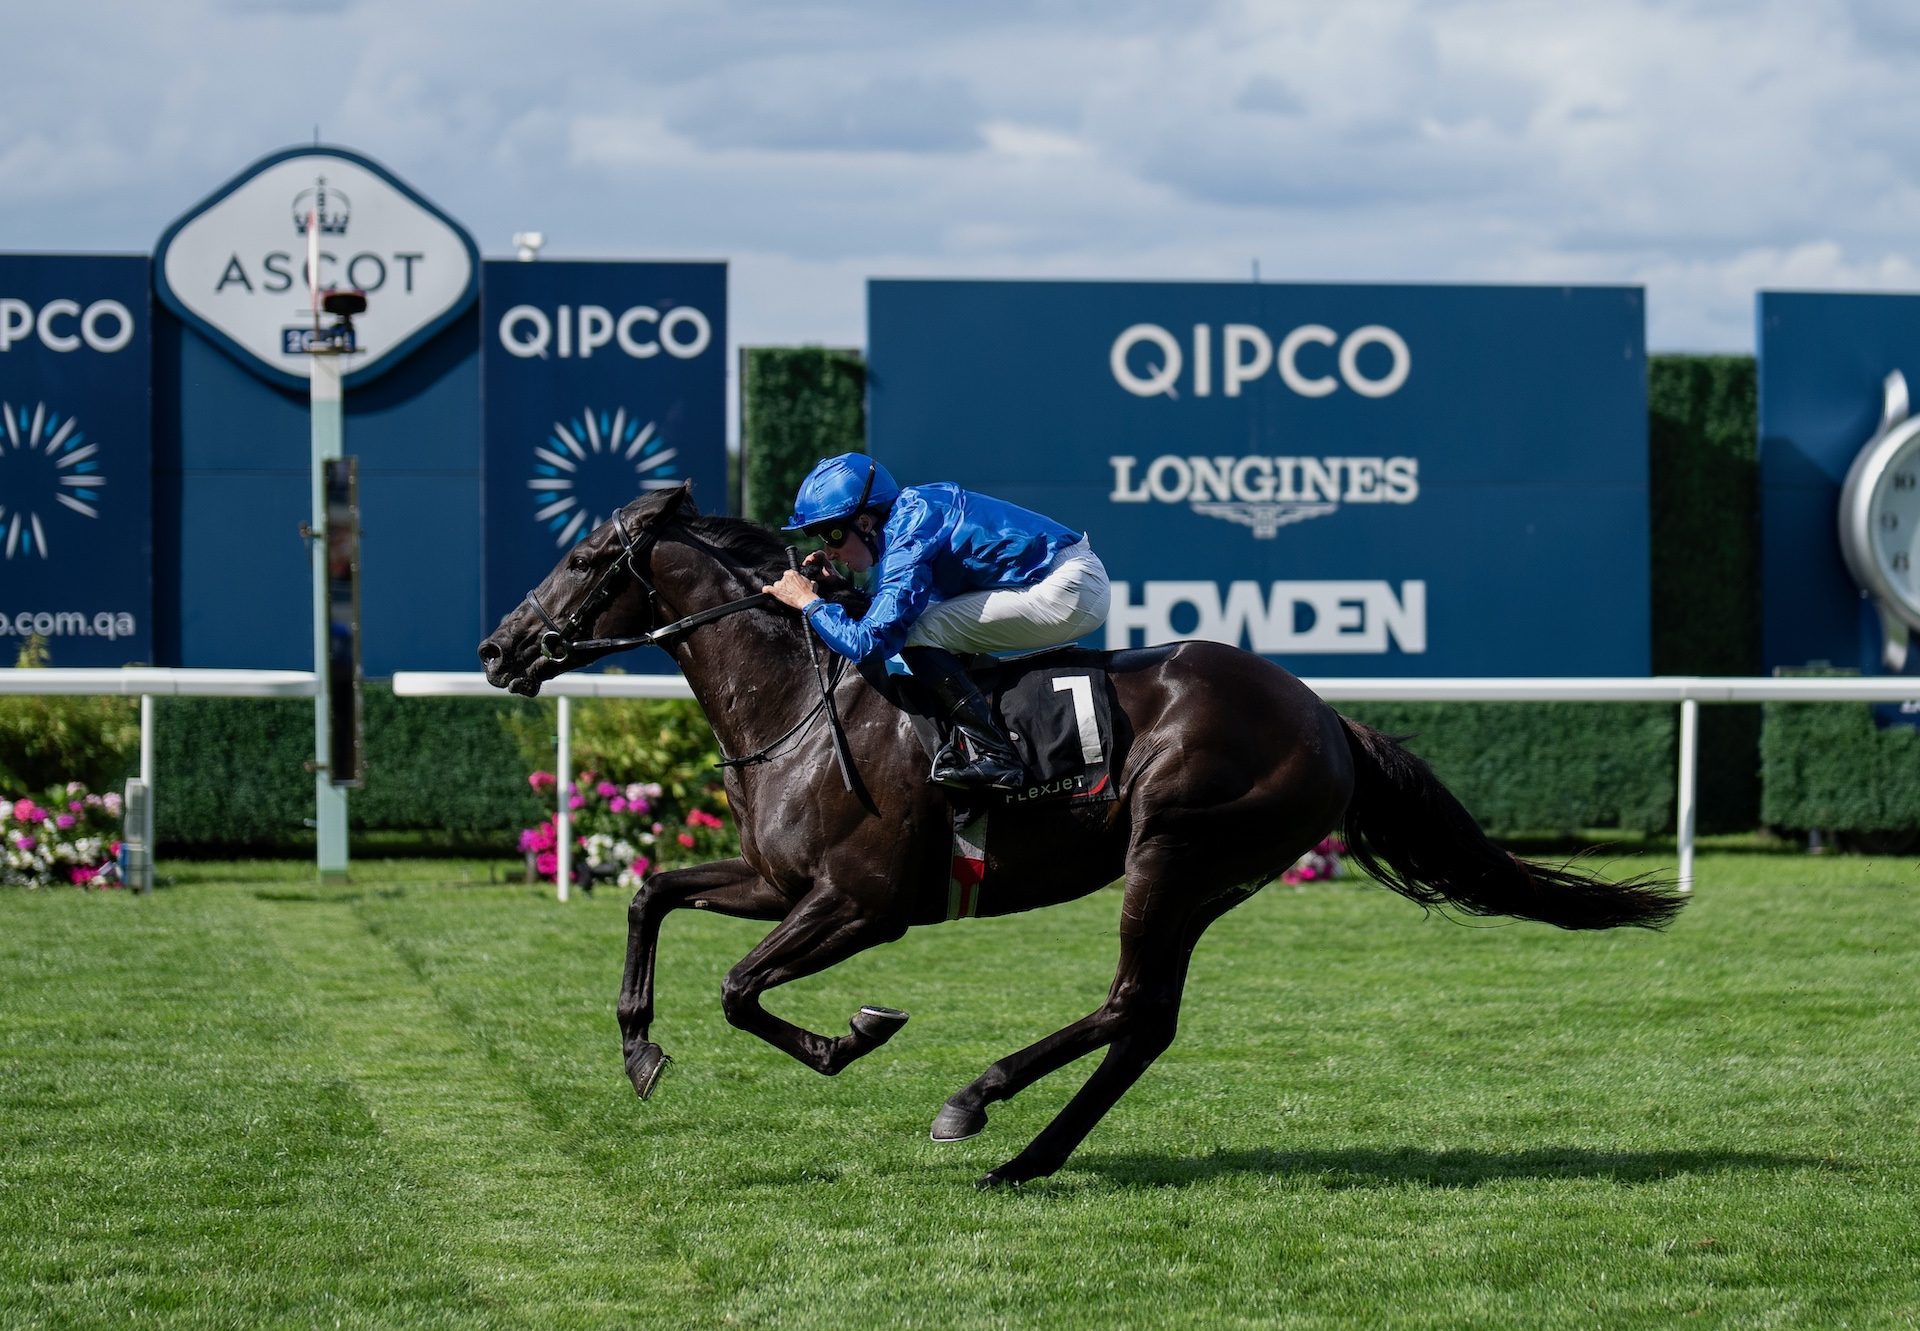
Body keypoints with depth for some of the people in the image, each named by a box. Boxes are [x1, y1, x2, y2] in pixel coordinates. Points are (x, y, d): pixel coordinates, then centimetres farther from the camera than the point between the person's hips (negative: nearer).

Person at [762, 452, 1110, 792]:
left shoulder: (908, 540, -19)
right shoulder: (908, 515, 9)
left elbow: (868, 642, -24)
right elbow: (885, 610, 23)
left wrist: (808, 602, -11)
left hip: (1068, 591, -10)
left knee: (916, 634, -15)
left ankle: (993, 756, -16)